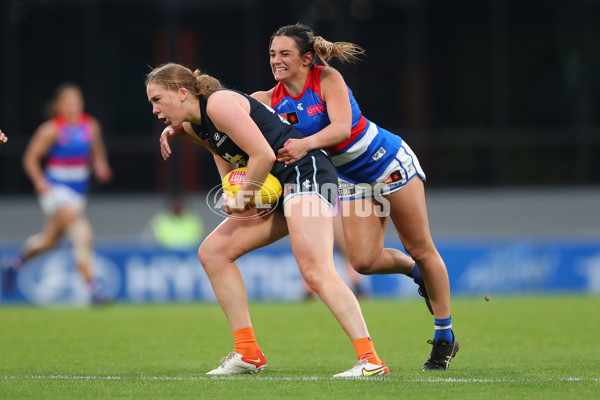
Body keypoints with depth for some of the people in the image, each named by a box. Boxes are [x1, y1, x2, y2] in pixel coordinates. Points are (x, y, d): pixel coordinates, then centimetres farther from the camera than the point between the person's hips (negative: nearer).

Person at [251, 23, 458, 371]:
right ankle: (416, 271, 23)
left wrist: (306, 143, -49)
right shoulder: (272, 100, -7)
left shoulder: (328, 79, -20)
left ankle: (445, 335, 14)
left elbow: (342, 126, -33)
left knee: (420, 249, 1)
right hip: (351, 179, 5)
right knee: (363, 261, -10)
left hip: (389, 161, -5)